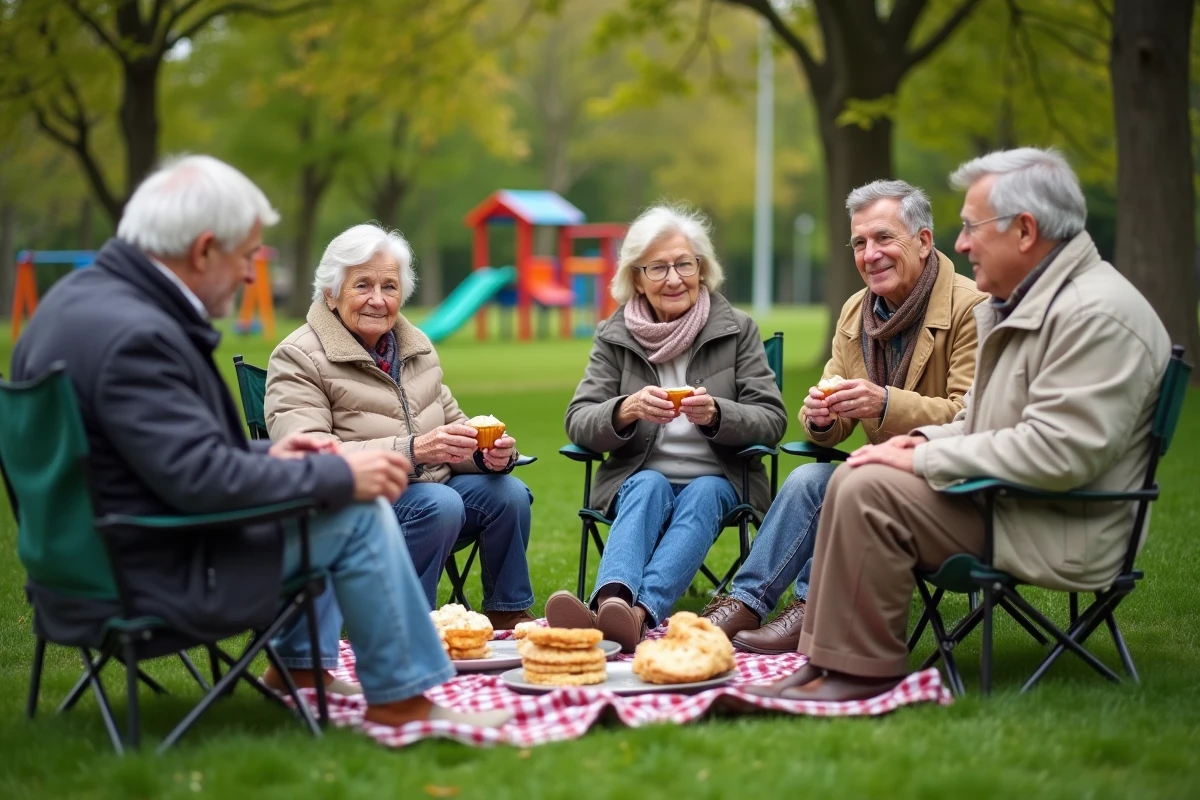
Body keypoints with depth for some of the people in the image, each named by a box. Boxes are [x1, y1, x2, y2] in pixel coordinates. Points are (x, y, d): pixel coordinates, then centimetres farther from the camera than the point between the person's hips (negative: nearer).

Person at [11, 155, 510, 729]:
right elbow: (200, 480, -27)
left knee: (340, 488, 22)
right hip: (145, 584, -11)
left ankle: (298, 663, 29)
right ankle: (400, 697, 4)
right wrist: (339, 475, -18)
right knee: (357, 512, -7)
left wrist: (264, 455, 9)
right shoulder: (132, 334, -26)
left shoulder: (84, 296, 7)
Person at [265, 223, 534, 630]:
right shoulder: (297, 359, -9)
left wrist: (489, 452, -10)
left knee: (508, 492, -18)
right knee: (440, 503, -31)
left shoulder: (416, 345, 13)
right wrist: (412, 450, -32)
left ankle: (507, 615, -1)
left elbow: (453, 426, 16)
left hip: (428, 487, 6)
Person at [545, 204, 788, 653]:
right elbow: (578, 423, -2)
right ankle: (612, 602, -61)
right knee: (650, 487, -33)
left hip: (717, 481, 0)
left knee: (702, 495, -33)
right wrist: (627, 410, -24)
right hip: (638, 478, 0)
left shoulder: (737, 330, 4)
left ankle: (640, 613, -57)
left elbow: (772, 421, -3)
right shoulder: (614, 337, 6)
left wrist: (716, 414, -24)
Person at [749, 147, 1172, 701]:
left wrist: (925, 459, -20)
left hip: (1064, 536, -11)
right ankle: (829, 657, 4)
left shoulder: (1097, 314, -19)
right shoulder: (1021, 303, 15)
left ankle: (860, 669, -10)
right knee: (854, 479, 5)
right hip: (1003, 499, 11)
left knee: (870, 489, -21)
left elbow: (1058, 452, -28)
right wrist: (927, 440, 2)